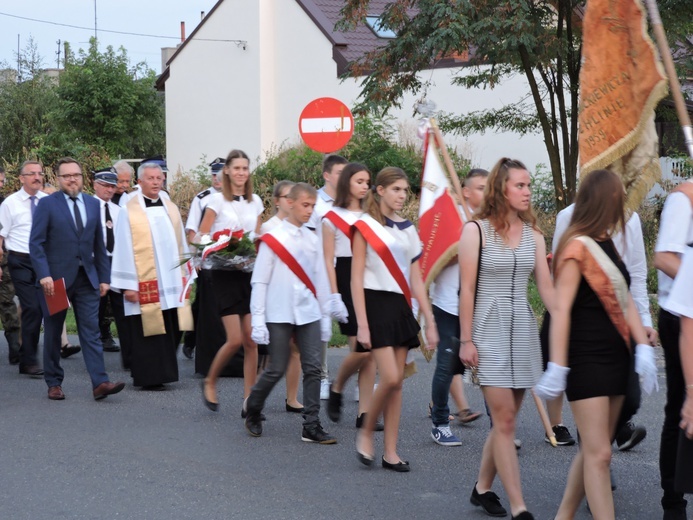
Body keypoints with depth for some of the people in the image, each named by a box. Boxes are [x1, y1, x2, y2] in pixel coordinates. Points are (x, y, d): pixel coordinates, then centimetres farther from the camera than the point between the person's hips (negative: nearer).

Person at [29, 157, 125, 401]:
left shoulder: (92, 204, 10)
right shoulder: (47, 204, -4)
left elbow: (99, 244, 13)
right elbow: (36, 243, -8)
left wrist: (104, 277, 9)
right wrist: (44, 275, -18)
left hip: (86, 278, 3)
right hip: (56, 279, -3)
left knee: (91, 331, -4)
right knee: (53, 333, 7)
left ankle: (100, 382, -11)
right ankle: (54, 383, 18)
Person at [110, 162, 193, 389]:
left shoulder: (171, 209, 12)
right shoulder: (129, 212, -4)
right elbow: (123, 250, -6)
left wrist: (185, 275, 12)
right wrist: (127, 285, -10)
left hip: (172, 283, 5)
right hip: (145, 285, -5)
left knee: (170, 332, 5)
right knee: (149, 333, -3)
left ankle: (164, 373, 16)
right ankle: (149, 377, 4)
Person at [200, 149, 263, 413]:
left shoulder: (255, 201, 10)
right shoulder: (217, 200, -3)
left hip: (250, 271, 4)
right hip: (225, 273, -4)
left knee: (251, 340, -1)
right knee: (235, 339, -11)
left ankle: (249, 400, 5)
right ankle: (210, 383, 14)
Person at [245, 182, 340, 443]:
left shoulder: (312, 240, 8)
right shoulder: (272, 238, -5)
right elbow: (259, 282, -5)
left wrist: (325, 315, 14)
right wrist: (258, 320, -8)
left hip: (309, 314, 4)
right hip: (279, 314, -4)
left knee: (313, 368, -1)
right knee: (276, 369, 0)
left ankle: (312, 426, 3)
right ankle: (253, 413, 23)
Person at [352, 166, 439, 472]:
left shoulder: (408, 230, 12)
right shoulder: (365, 226, -4)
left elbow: (416, 280, 13)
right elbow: (356, 278, -8)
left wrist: (430, 321, 8)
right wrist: (362, 324, -14)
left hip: (401, 307, 6)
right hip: (376, 305, -6)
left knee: (397, 382, 4)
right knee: (390, 378, -15)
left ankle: (391, 452, 8)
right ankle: (366, 432, 7)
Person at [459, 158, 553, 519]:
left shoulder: (533, 235, 8)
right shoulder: (477, 230, -6)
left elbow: (546, 288, 4)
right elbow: (467, 289, -6)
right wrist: (466, 340, -9)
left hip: (524, 331, 5)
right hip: (490, 330, -5)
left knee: (505, 420, 9)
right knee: (504, 420, -8)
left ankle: (482, 488, 27)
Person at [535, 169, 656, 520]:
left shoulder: (608, 245, 12)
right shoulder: (578, 248, -14)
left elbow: (625, 300, 10)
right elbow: (561, 309, -18)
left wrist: (643, 347, -2)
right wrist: (557, 367, -22)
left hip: (615, 357, 9)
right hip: (586, 359, -9)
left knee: (593, 451, 12)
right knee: (599, 454, -9)